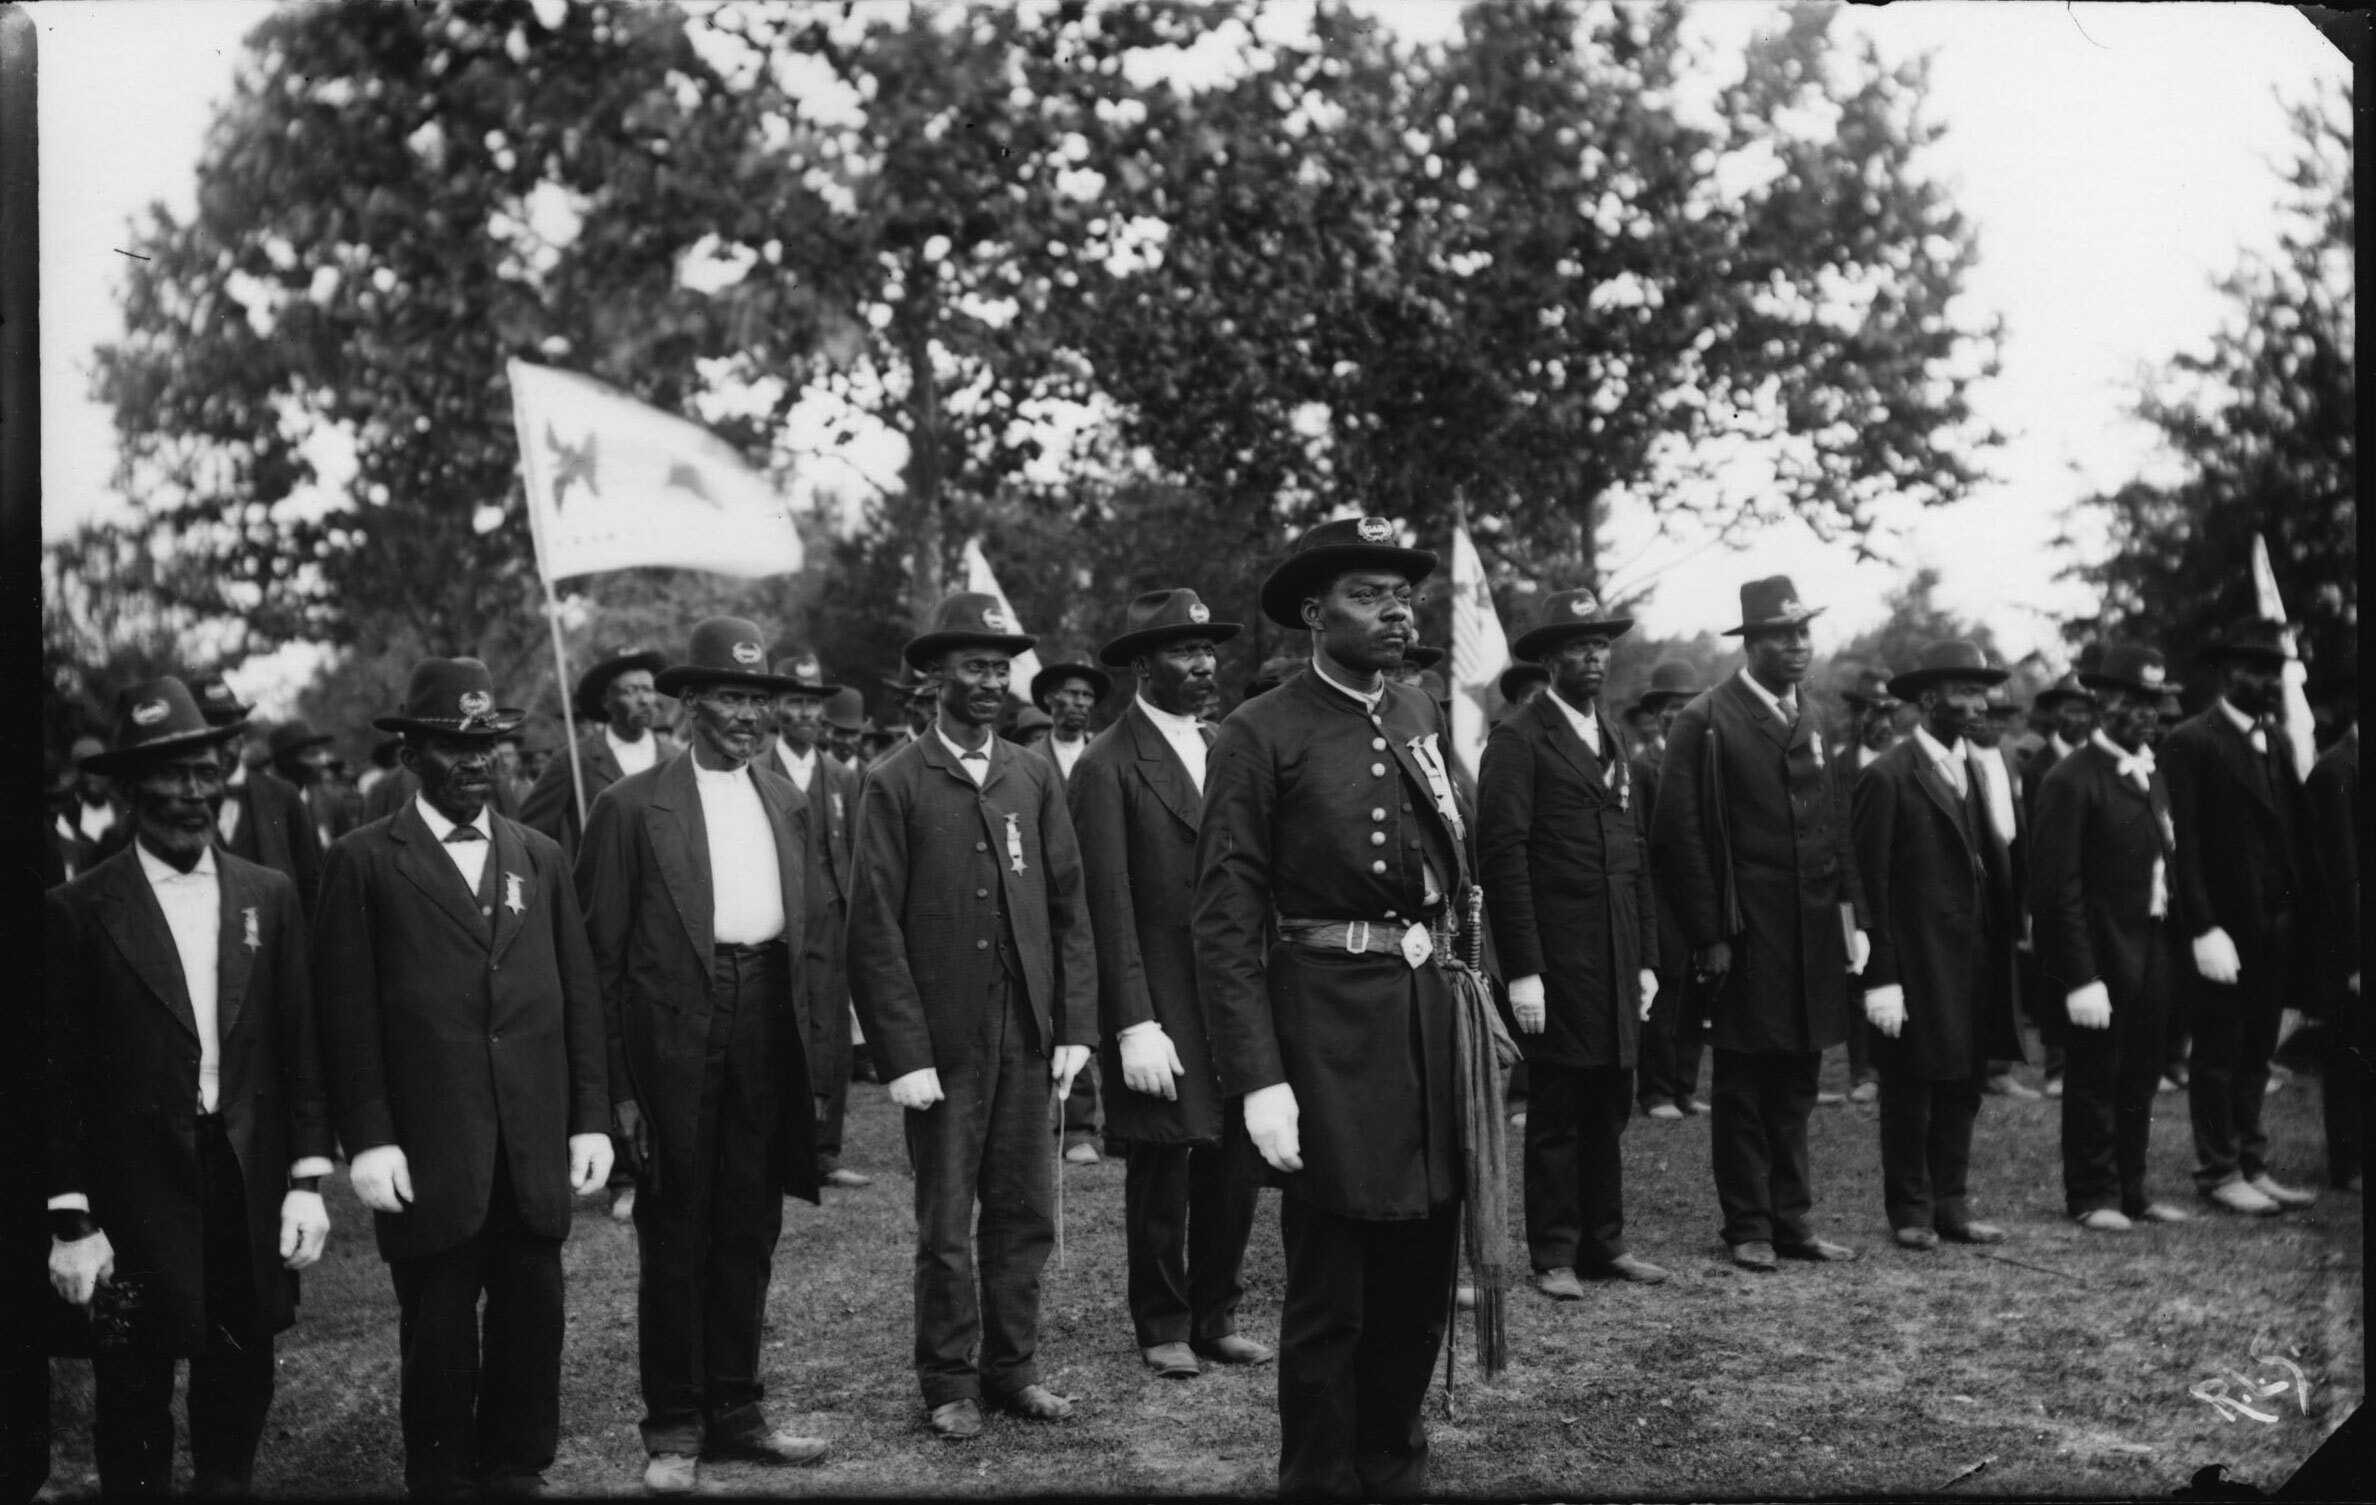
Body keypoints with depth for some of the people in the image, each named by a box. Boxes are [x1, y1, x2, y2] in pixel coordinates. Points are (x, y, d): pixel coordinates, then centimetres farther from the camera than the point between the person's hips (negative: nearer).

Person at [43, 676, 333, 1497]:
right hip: (135, 1201, -3)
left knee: (240, 1394, 13)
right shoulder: (77, 911, -5)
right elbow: (58, 1076, -5)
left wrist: (307, 1179, 2)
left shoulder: (269, 896, 5)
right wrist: (71, 1220, -8)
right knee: (133, 1404, 8)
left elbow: (300, 1045, 7)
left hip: (251, 1193, 3)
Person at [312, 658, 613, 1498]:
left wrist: (591, 1120, 6)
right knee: (438, 1337, 4)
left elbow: (580, 996, 12)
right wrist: (368, 1141, -10)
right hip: (428, 1158, -3)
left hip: (536, 1150, 4)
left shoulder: (539, 856, 13)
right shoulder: (365, 863, 1)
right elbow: (347, 1015, -4)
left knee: (533, 1326, 8)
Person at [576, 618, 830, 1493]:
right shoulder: (633, 806, -3)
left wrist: (812, 1051, 6)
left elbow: (805, 930, 14)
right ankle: (673, 1428, 12)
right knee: (674, 1233, 2)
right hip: (673, 1034, -5)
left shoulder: (788, 804, 12)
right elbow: (600, 951, -4)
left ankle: (735, 1411, 22)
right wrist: (610, 1080, -10)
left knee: (749, 1231, 11)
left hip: (765, 1032, 5)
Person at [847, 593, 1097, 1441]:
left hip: (1028, 1035, 4)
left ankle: (1012, 1369, 22)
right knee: (946, 1224, 5)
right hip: (943, 1037, -4)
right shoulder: (897, 784, -3)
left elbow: (1070, 908, 9)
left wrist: (1075, 1025, 2)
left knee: (1025, 1214, 9)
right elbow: (875, 928, -7)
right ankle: (950, 1384, 17)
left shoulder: (1035, 777, 9)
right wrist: (904, 1053, -11)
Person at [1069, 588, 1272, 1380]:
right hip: (1160, 1008, -5)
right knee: (1161, 1177, 6)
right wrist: (1134, 1025, -15)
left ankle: (1216, 1315, 24)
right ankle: (1163, 1326, 21)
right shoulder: (1108, 766, -8)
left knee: (1236, 1167, 9)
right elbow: (1109, 907, -11)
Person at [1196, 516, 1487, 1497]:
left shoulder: (1419, 719, 11)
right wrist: (1259, 1080, -17)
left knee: (1423, 1270, 16)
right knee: (1329, 1294, 2)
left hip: (1433, 1009, 6)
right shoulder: (1260, 736, -8)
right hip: (1328, 1022, -6)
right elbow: (1225, 920, -11)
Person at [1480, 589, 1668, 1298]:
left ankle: (1603, 1243, 20)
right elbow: (1503, 858, -11)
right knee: (1557, 1113, 1)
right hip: (1557, 960, -7)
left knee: (1609, 1107, 11)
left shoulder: (1612, 740, 18)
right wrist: (1522, 970, -16)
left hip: (1617, 961, 7)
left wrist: (1647, 959, 14)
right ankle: (1554, 1257, 9)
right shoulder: (1518, 740, -6)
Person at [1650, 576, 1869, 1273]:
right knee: (1744, 1088, 3)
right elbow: (1680, 837, -10)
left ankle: (1792, 1220, 20)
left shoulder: (1813, 719, 14)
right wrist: (1708, 936, -13)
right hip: (1747, 939, -6)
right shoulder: (1705, 723, -7)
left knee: (1796, 1085, 12)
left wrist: (1853, 916, 10)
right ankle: (1748, 1228, 12)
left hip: (1814, 937, 6)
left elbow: (1835, 825, 18)